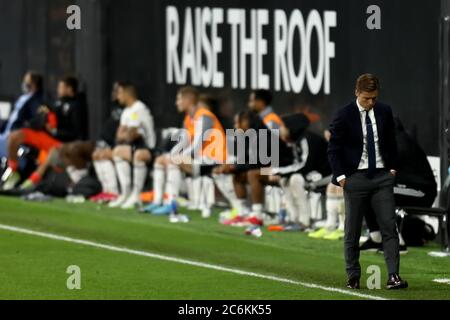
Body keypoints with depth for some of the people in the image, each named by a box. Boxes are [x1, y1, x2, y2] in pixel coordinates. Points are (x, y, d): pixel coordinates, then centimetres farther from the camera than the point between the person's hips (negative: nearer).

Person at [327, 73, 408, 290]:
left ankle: (393, 276, -12)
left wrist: (392, 168, 9)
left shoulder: (384, 112, 5)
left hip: (382, 176, 3)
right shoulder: (344, 116, -7)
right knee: (352, 231, 4)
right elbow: (333, 150, -4)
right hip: (356, 178, -3)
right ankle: (353, 277, 14)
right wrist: (341, 177, -11)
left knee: (389, 227, -8)